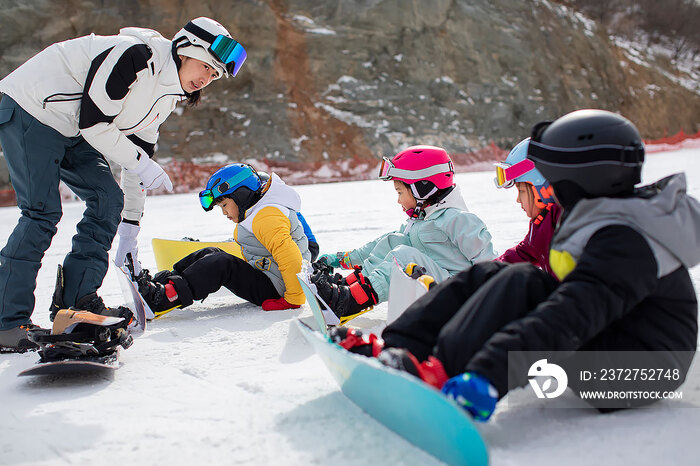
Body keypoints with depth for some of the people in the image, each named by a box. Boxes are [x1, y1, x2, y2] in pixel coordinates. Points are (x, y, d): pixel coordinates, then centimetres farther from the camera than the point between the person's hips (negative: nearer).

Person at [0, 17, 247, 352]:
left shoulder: (166, 96, 6)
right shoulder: (134, 56, -23)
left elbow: (140, 150, 10)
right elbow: (92, 123, -24)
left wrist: (129, 233, 9)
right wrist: (141, 163, -18)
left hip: (69, 130, 9)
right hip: (29, 111, -9)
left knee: (109, 199, -2)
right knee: (42, 211, -15)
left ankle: (76, 299, 2)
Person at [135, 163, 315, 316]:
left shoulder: (266, 217, -21)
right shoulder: (256, 214, 15)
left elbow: (291, 259, -31)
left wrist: (293, 300, -29)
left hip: (273, 288, -11)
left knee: (221, 264, -25)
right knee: (211, 254, 6)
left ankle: (163, 298, -32)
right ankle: (162, 282, -1)